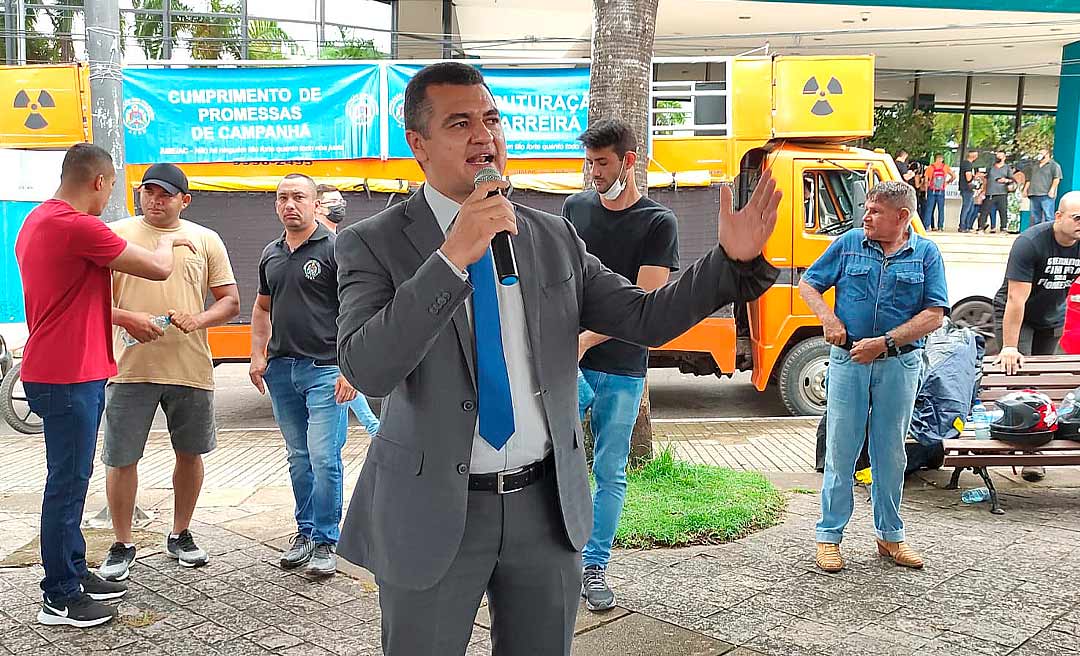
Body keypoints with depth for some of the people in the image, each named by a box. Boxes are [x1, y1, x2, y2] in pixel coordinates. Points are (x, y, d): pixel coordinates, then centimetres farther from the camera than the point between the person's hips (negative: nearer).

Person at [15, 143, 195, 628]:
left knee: (70, 480, 16)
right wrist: (167, 243, 6)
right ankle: (59, 600, 7)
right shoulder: (78, 226, -19)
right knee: (68, 483, -2)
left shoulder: (37, 222, 13)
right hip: (69, 376, -10)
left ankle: (74, 572, 27)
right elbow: (158, 269, -14)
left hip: (61, 372, 10)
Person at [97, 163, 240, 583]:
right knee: (121, 459, 2)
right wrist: (126, 318, -16)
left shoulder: (206, 240, 8)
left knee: (189, 454, 11)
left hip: (191, 368, 2)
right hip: (130, 367, -1)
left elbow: (230, 301, 8)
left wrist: (198, 319, -12)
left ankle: (180, 535, 29)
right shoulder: (116, 234, 4)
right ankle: (122, 545, 18)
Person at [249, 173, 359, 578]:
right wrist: (258, 355, 11)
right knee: (299, 457, 13)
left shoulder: (335, 249, -6)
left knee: (324, 458, -7)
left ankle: (325, 542, 5)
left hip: (324, 368, -6)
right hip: (281, 370, 6)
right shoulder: (271, 255, 14)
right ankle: (305, 532, 25)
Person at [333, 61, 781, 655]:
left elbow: (645, 319, 4)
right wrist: (452, 256, -27)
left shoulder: (554, 238, 5)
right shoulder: (373, 244, -7)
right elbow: (366, 369, -21)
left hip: (547, 507, 3)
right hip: (433, 511, -3)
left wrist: (733, 260, -9)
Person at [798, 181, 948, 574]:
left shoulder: (926, 253, 1)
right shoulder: (849, 243, 3)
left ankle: (890, 534, 25)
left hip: (899, 364, 0)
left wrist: (885, 342, -14)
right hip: (848, 361, 0)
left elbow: (934, 316, -5)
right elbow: (808, 284, 10)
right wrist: (829, 319, -7)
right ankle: (829, 535, 13)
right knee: (841, 451, 2)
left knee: (890, 453, 11)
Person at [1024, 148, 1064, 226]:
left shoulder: (1054, 165, 2)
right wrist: (1025, 189, 17)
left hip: (1046, 196, -7)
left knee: (1048, 216, -10)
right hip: (1034, 195, 7)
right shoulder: (1034, 165, 22)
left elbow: (1056, 179, -6)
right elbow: (1029, 179, 26)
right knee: (1035, 217, 8)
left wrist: (1052, 190, -15)